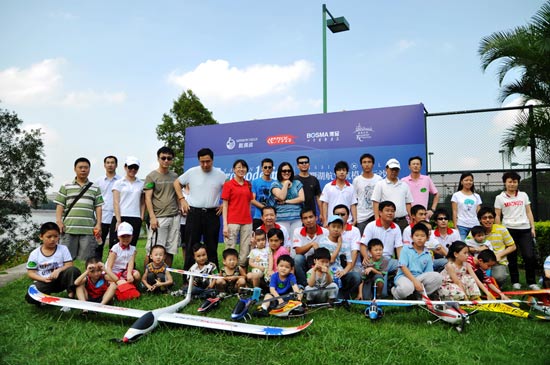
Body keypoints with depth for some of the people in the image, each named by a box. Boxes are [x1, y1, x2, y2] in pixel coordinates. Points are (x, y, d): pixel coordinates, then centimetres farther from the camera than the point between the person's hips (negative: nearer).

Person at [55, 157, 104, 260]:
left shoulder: (95, 189, 13)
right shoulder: (66, 187, 12)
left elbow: (98, 207, 9)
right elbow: (60, 206, 8)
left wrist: (98, 224, 1)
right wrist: (59, 221, -3)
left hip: (88, 229, 0)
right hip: (69, 228, 0)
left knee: (86, 260, 1)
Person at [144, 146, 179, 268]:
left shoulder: (175, 176, 14)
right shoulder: (152, 176, 0)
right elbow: (148, 198, -5)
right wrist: (152, 217, -13)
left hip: (174, 217, 5)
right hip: (159, 217, -4)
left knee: (170, 250, 9)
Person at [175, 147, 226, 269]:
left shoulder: (220, 175, 0)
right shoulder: (192, 172, 0)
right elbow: (177, 183, 13)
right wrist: (182, 199, 4)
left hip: (212, 214, 0)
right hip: (194, 213, 0)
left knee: (212, 246, 8)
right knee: (191, 245, 4)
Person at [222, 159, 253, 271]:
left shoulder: (248, 185, 13)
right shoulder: (228, 184, 1)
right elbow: (225, 205, -2)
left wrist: (251, 222, 10)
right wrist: (225, 225, -9)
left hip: (247, 222, 4)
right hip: (232, 222, -4)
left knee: (246, 252, 5)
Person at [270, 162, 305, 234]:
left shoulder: (297, 183, 13)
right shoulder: (275, 184, 6)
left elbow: (302, 198, 1)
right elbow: (282, 197, -11)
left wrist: (286, 201, -5)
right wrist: (286, 183, -2)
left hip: (297, 218, 2)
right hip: (282, 219, -2)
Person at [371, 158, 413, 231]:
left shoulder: (404, 185, 14)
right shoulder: (380, 184, 3)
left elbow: (408, 203, 14)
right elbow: (376, 203, -3)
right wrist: (377, 220, -11)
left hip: (402, 221, 4)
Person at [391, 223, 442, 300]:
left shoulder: (428, 255, 12)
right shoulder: (406, 249, 2)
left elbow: (429, 274, 7)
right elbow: (403, 267, -9)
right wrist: (415, 281, -19)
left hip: (419, 277, 4)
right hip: (404, 276, -4)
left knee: (437, 277, -23)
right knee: (406, 288, -40)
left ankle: (420, 295, -6)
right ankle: (396, 292, -2)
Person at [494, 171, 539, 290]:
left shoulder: (523, 195, 12)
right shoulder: (500, 198, 5)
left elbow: (529, 212, 12)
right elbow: (497, 216, 4)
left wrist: (533, 227, 4)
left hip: (525, 229, 2)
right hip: (509, 230, -1)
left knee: (530, 256, -5)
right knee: (512, 258, 5)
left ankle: (532, 282, 8)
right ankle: (515, 282, 15)